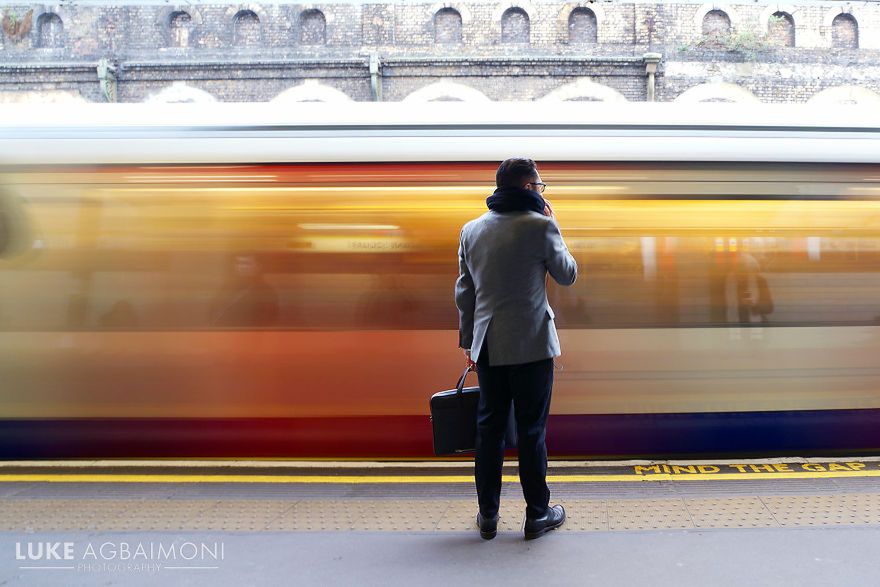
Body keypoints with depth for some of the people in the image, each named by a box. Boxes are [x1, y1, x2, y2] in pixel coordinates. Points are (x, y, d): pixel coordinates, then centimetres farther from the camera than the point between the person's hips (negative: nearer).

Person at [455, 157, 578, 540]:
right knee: (531, 431, 6)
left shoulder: (471, 229, 6)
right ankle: (537, 515, 19)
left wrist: (469, 341, 17)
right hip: (531, 344, -4)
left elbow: (464, 292, 10)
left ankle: (488, 515, 22)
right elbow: (567, 275, 4)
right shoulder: (540, 226, -9)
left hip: (488, 346, 5)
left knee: (489, 428, 12)